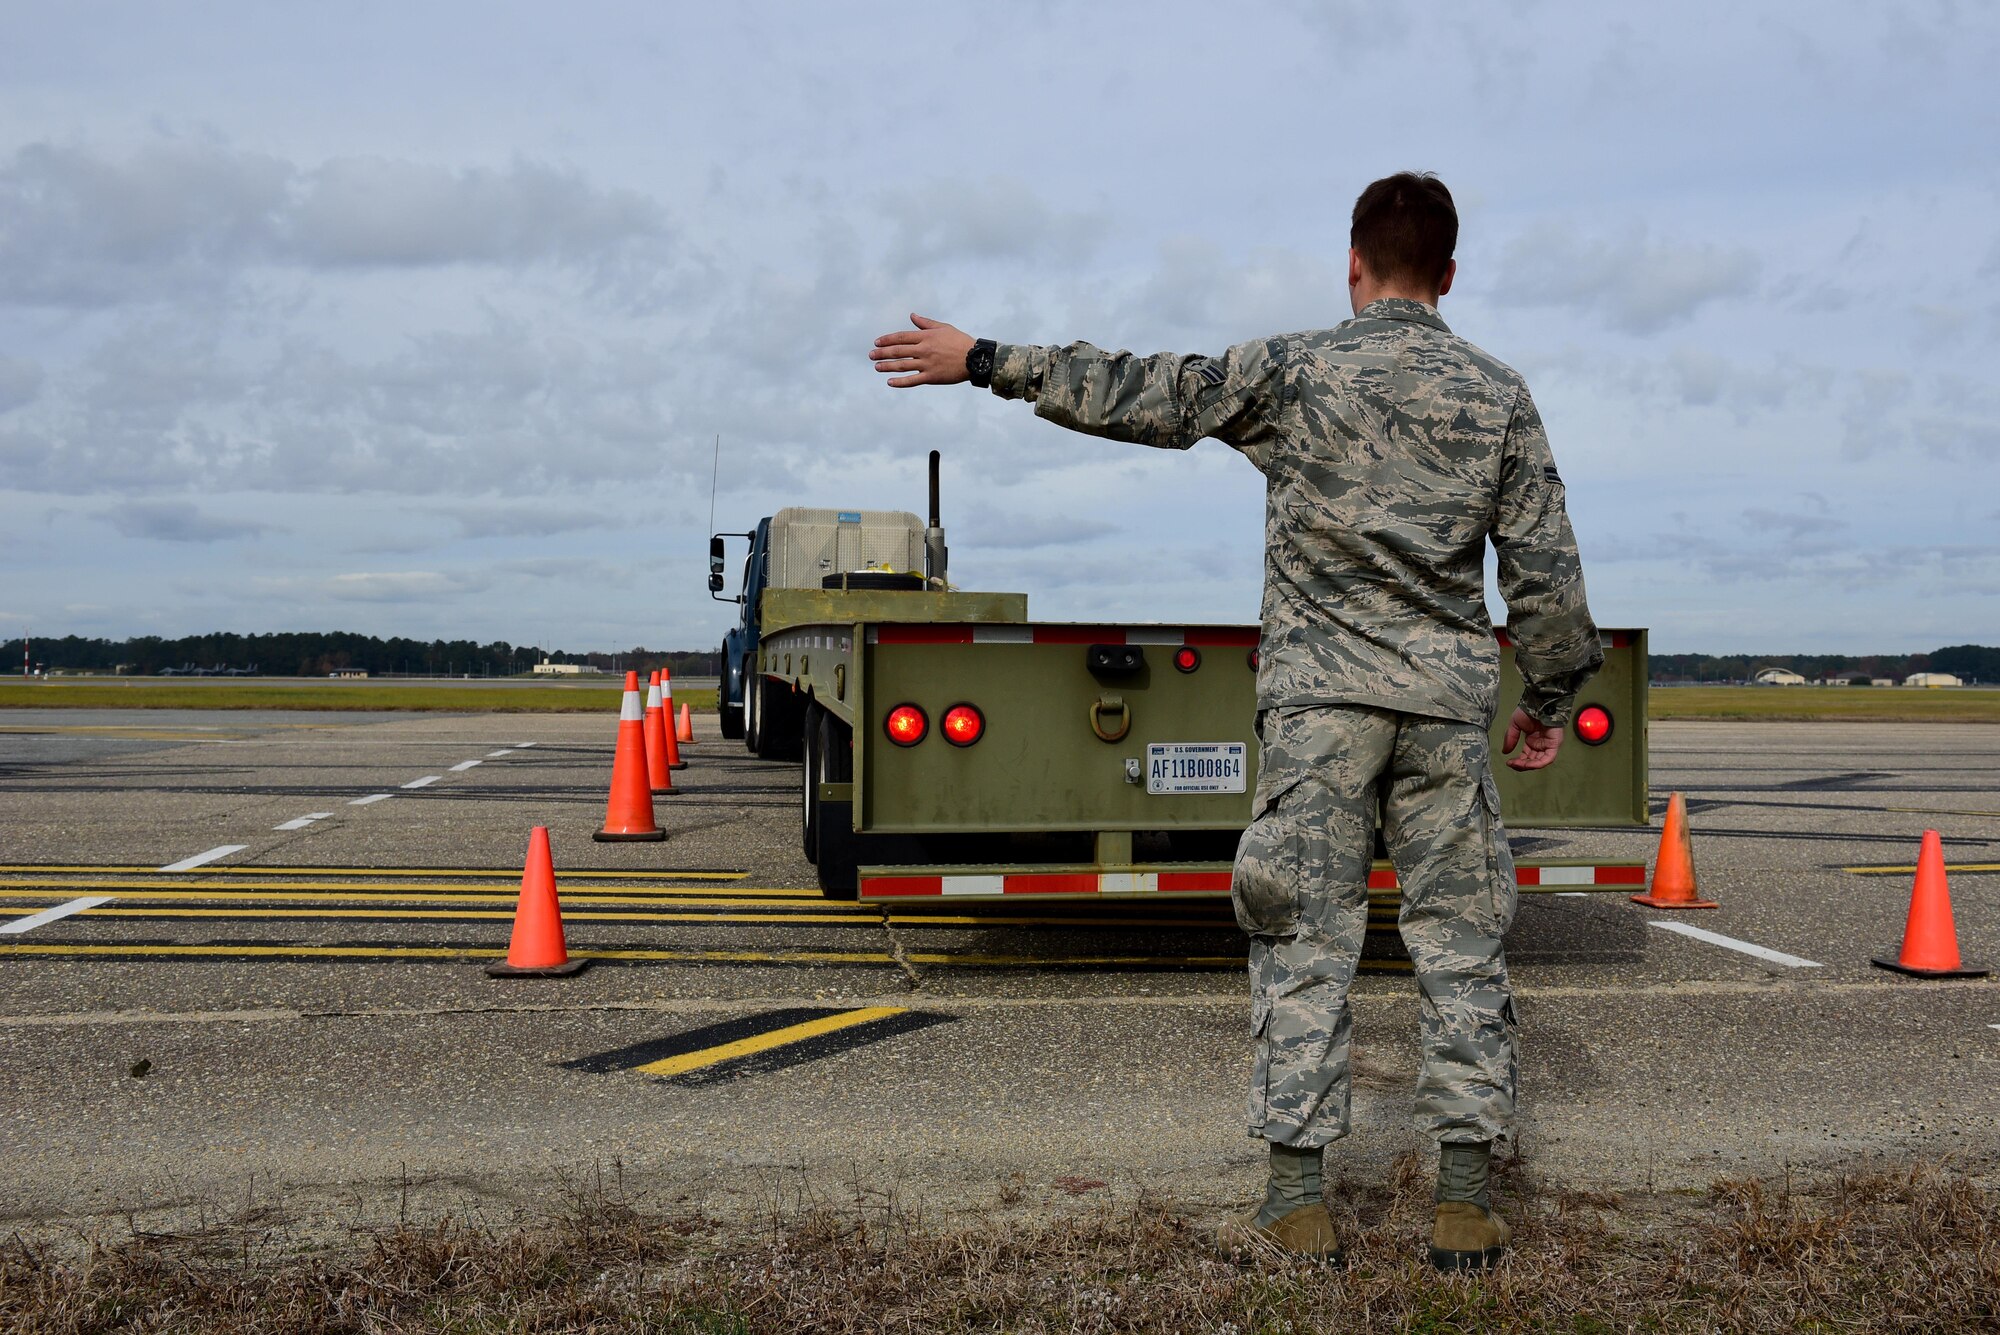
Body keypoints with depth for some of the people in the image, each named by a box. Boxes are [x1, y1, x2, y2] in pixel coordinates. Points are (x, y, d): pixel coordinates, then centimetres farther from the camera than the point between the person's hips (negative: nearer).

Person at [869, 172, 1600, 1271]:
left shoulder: (1294, 371, -2)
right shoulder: (1500, 398, 5)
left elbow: (1136, 395, 1)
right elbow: (1544, 570, 4)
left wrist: (983, 361, 10)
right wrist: (1550, 699, 17)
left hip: (1320, 693, -2)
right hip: (1450, 702, 2)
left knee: (1304, 941, 2)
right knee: (1459, 943, 7)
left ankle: (1296, 1198, 2)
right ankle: (1465, 1201, 8)